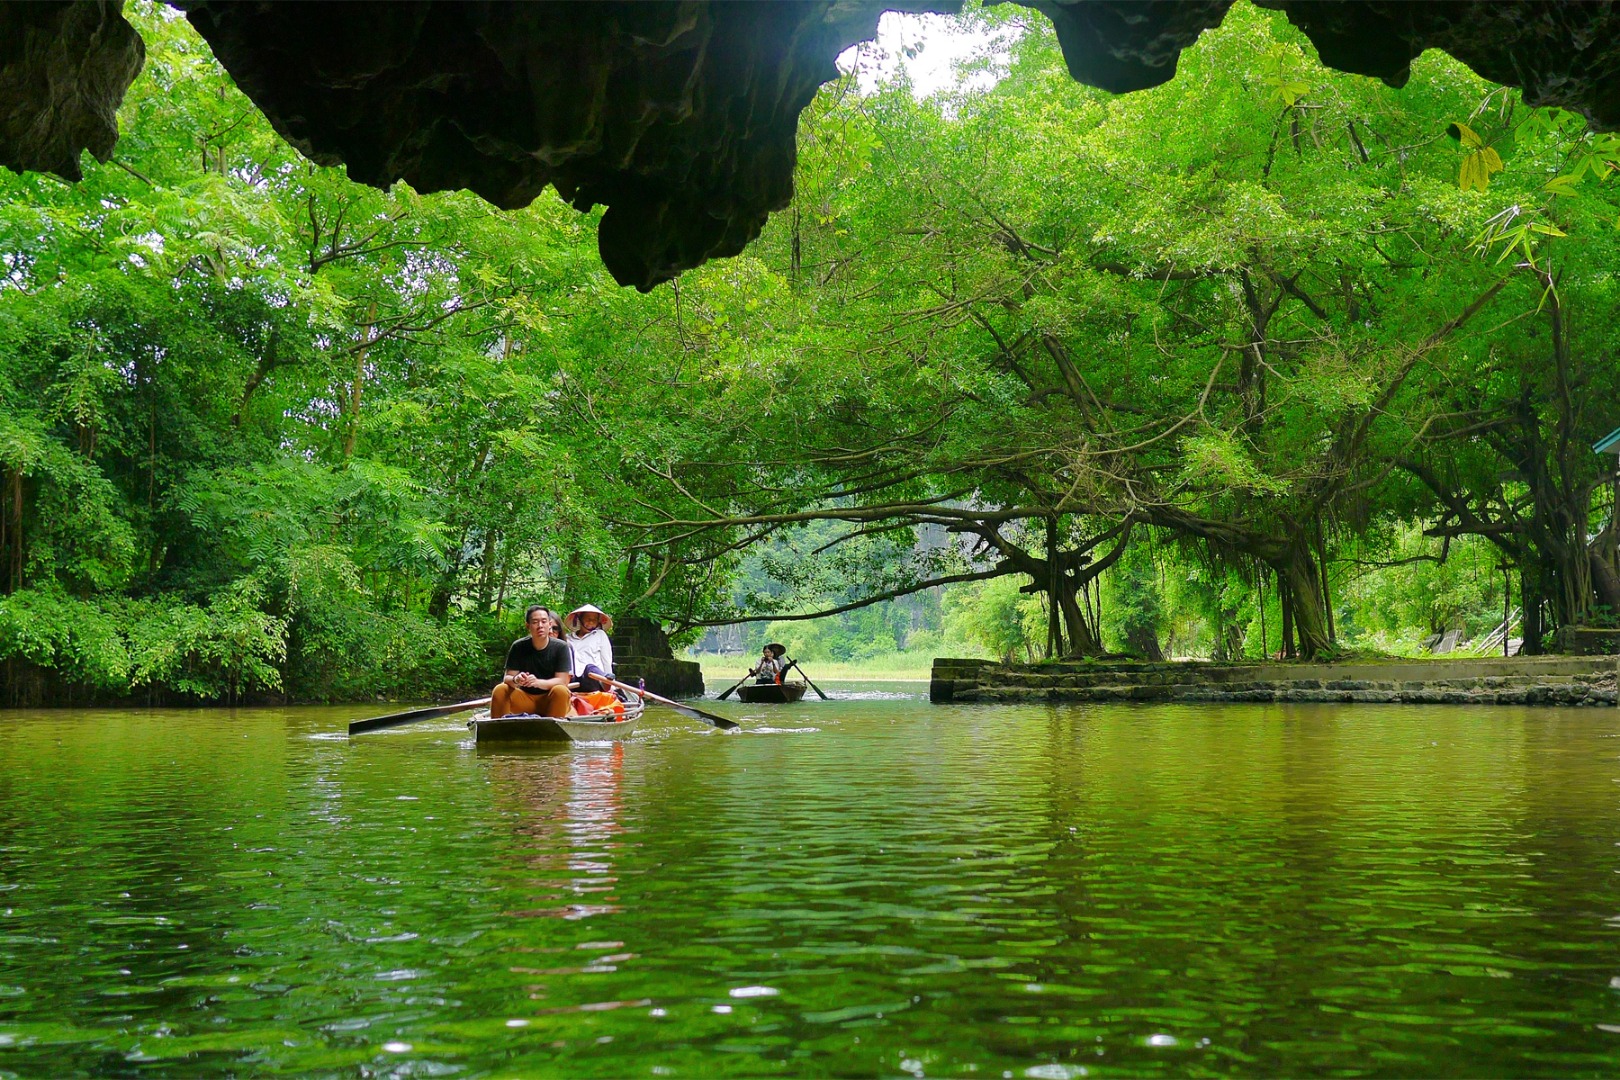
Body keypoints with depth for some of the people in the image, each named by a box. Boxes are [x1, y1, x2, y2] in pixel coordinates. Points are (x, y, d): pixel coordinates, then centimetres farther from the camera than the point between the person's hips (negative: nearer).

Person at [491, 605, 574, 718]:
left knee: (560, 691, -33)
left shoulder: (561, 647, -9)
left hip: (551, 700, -2)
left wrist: (537, 682, -33)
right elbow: (507, 678, -7)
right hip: (525, 698, 2)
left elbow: (562, 681, -15)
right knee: (500, 691, -23)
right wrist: (515, 680, -33)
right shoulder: (518, 647, -3)